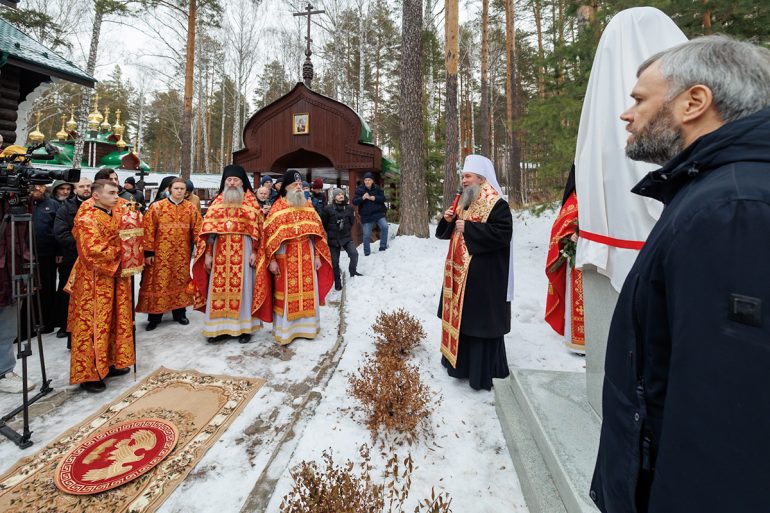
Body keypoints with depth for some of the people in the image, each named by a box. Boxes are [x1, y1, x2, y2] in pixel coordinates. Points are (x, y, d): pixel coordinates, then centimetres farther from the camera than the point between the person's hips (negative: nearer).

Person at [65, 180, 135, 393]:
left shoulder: (116, 213, 9)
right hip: (94, 281, -8)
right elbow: (94, 253, -22)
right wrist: (119, 250, -11)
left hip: (116, 277, 8)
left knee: (115, 321, 15)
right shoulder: (87, 219, -15)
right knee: (93, 325, 0)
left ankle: (109, 363, 29)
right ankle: (89, 374, 10)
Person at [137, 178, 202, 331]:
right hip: (161, 253, -2)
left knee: (181, 282, 11)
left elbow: (198, 229, 3)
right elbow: (148, 230, -5)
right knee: (158, 282, 3)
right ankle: (154, 317, 15)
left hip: (182, 254, 2)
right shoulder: (157, 207, -2)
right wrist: (148, 252, -9)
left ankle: (180, 313, 25)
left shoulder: (191, 208, 4)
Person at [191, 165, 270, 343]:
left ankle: (244, 327, 8)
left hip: (243, 250, -3)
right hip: (220, 251, 3)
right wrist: (207, 253, 1)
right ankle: (220, 326, 12)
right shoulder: (217, 202, 12)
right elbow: (209, 228, 8)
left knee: (242, 287, 0)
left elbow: (257, 227, -1)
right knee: (219, 288, 3)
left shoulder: (251, 201, 4)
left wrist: (254, 252, -8)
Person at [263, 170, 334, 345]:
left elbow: (317, 232, 9)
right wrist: (272, 260, -11)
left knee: (307, 291, 9)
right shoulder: (277, 208, -3)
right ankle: (284, 330, 13)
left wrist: (317, 256, 4)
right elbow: (270, 235, -7)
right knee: (286, 293, 2)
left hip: (306, 256, 4)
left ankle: (306, 326, 23)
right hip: (286, 257, -4)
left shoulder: (308, 206, 10)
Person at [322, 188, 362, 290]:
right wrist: (329, 233, 4)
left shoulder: (349, 208, 1)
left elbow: (352, 221, 15)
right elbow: (323, 224, -1)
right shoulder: (328, 209, -9)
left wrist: (347, 229, 10)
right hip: (333, 239, -2)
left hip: (346, 237, 2)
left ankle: (352, 271, 12)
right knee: (335, 261, 4)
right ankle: (337, 282, 21)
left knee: (354, 254, -16)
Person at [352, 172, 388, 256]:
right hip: (366, 215, -1)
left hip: (378, 213, 1)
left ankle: (383, 246, -6)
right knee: (366, 235, 3)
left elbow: (383, 198, -1)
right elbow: (354, 202, -8)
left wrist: (374, 198, -17)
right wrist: (362, 198, -26)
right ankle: (367, 252, 19)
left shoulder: (377, 188, 3)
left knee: (384, 226, -20)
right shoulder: (359, 189, -2)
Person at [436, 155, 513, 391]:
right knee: (460, 318, 15)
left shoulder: (497, 205, -11)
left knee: (481, 322, 0)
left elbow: (503, 234, -25)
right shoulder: (464, 202, 14)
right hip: (460, 274, 8)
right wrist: (448, 220, -3)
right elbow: (448, 232, 20)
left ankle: (483, 372, 14)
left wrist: (468, 227, -22)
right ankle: (462, 364, 32)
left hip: (484, 277, -8)